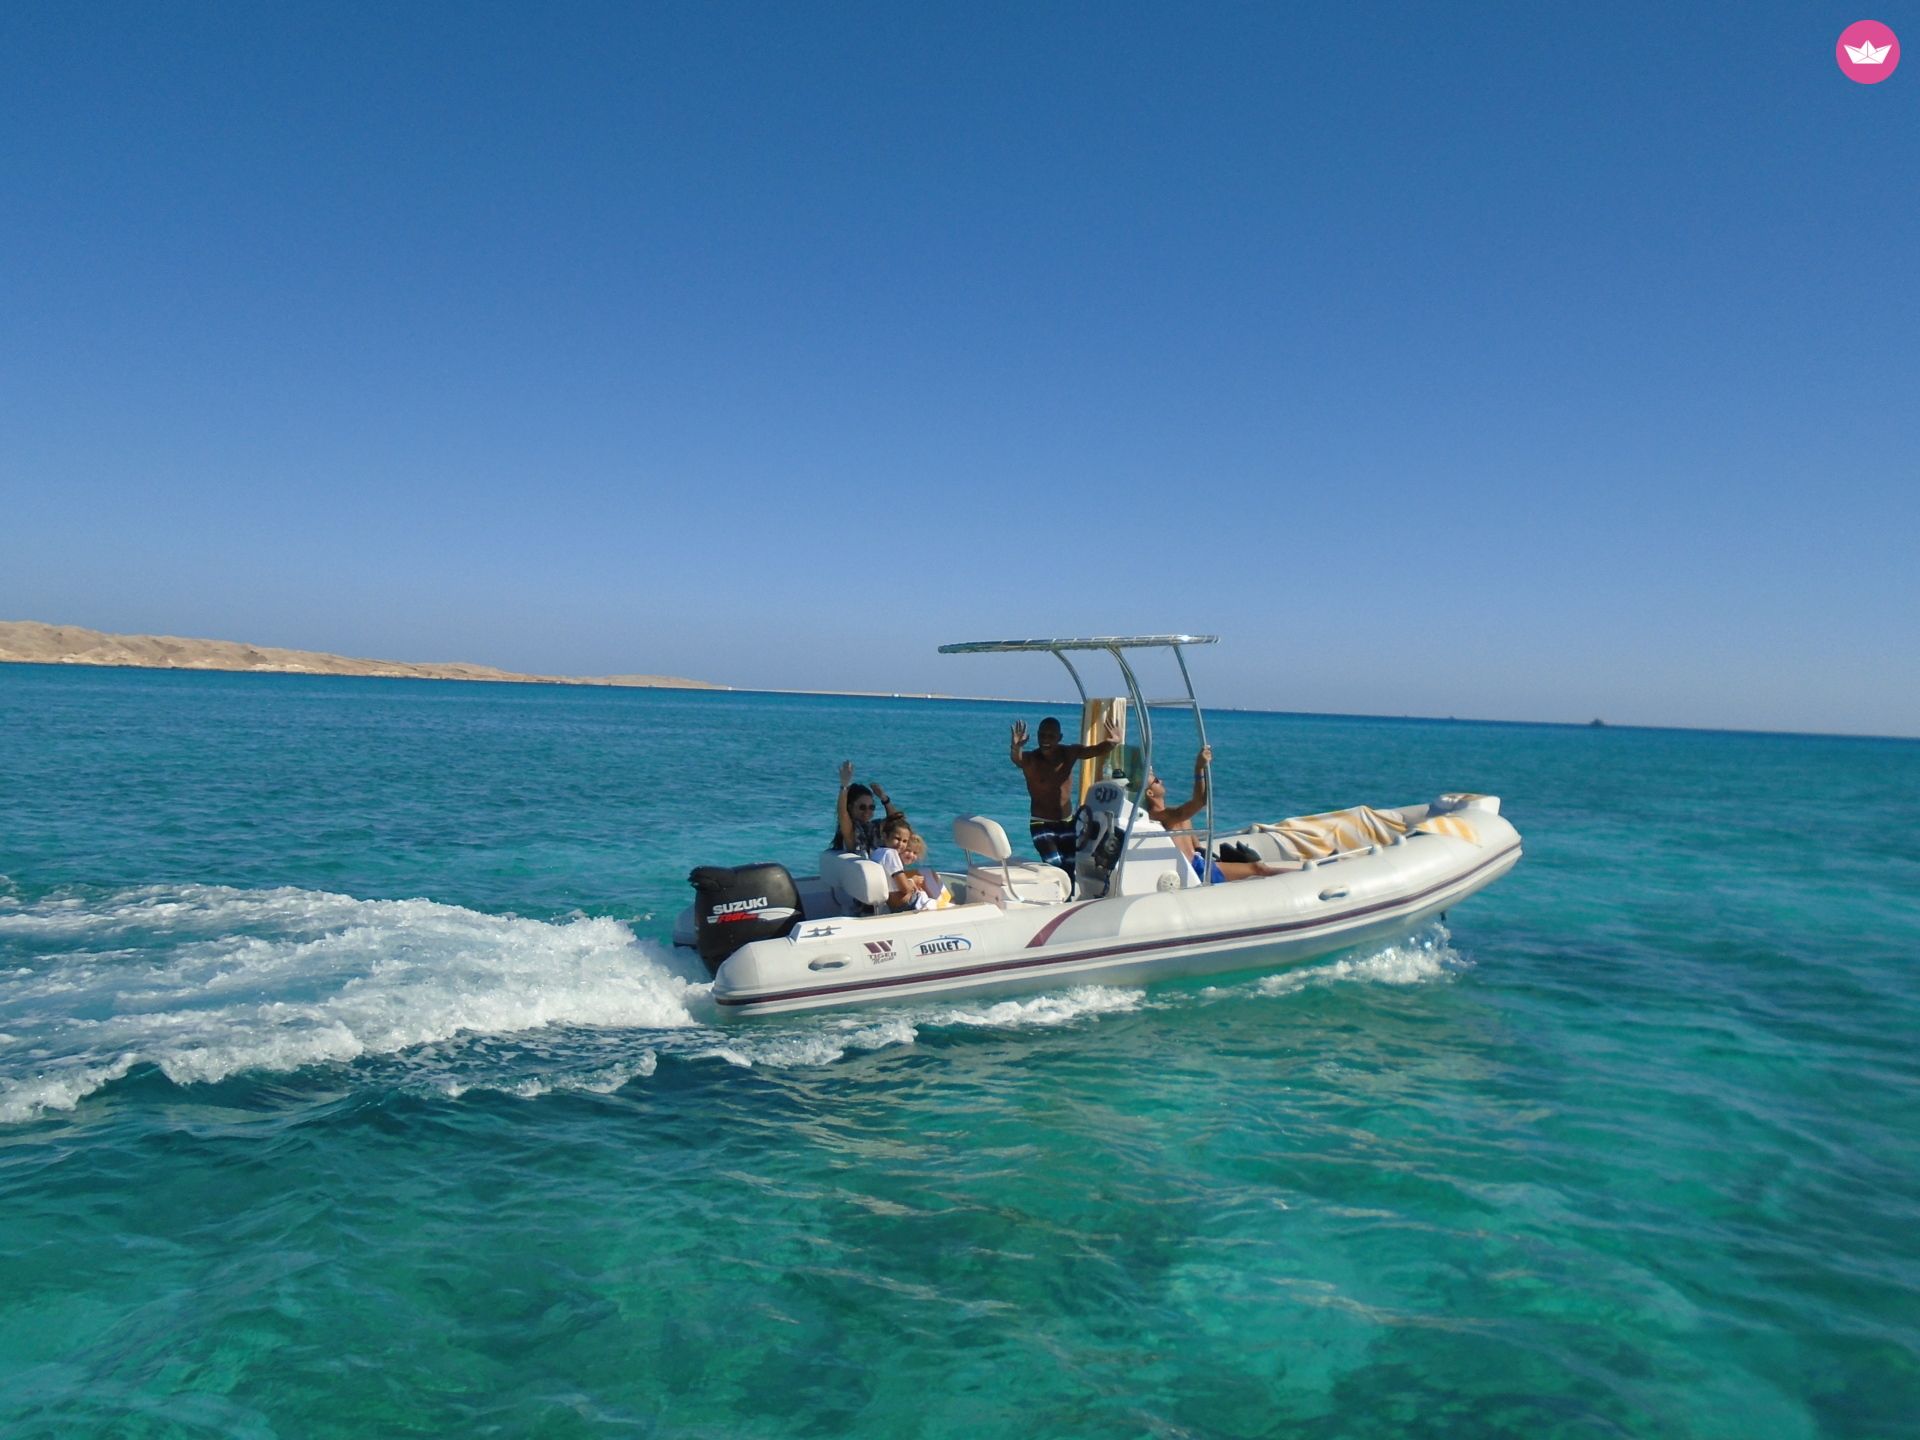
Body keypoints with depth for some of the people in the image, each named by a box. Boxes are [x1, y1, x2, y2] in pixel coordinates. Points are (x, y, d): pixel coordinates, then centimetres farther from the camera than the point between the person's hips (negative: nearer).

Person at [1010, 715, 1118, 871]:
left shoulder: (1069, 753, -5)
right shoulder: (1030, 759, -17)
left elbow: (1100, 749, -14)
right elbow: (1016, 758, -39)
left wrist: (1112, 741, -38)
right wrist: (1016, 747, -63)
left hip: (1067, 822, 4)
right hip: (1041, 824, -4)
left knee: (1070, 869, 8)